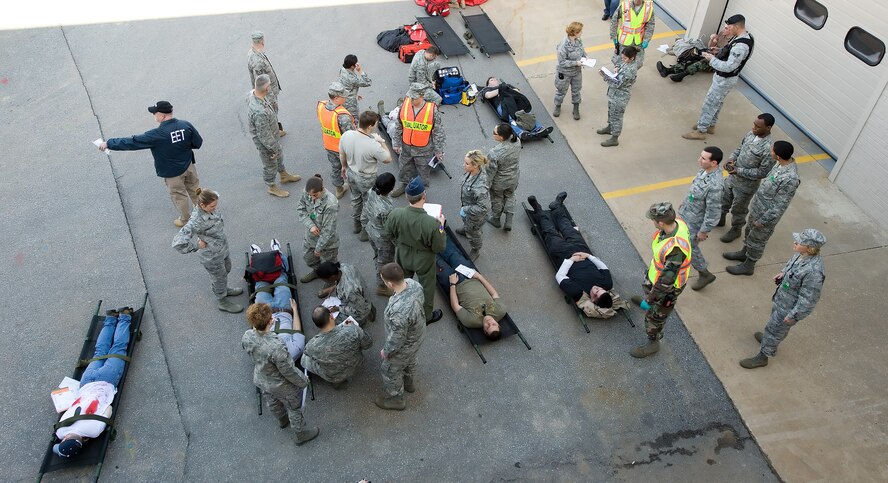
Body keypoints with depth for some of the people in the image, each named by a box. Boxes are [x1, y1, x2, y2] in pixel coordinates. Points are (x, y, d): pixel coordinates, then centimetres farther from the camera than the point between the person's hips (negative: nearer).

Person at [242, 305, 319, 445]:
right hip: (281, 386, -6)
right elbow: (288, 370, -28)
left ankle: (282, 420, 67)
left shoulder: (247, 337, -26)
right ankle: (301, 435, 48)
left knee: (273, 403, 36)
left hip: (260, 380, 6)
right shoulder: (276, 347, -45)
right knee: (294, 408, 23)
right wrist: (303, 381, -11)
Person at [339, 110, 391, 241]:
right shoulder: (373, 145, -36)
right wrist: (381, 142, -10)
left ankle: (357, 224, 53)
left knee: (355, 198, 30)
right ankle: (366, 231, 39)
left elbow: (342, 155, 0)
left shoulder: (346, 135, -19)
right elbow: (388, 159, -18)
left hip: (351, 173, 6)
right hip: (366, 179, -6)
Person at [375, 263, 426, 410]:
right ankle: (409, 383, 65)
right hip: (418, 334, 7)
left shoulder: (399, 311, -47)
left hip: (404, 345, -7)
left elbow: (397, 338, -30)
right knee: (409, 361, 36)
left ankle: (395, 399, 50)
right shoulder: (413, 283, -24)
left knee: (390, 371, 23)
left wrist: (386, 351, -10)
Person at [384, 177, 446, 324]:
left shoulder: (395, 214, -28)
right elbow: (439, 247, -22)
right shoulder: (432, 223, -39)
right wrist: (441, 225, -10)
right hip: (423, 261, -3)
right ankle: (427, 316, 50)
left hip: (402, 256, 4)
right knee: (426, 288, 25)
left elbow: (389, 234, -6)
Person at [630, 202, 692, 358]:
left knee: (655, 315, 15)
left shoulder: (675, 249, -46)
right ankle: (646, 300, 72)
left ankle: (652, 343, 40)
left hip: (668, 286, -8)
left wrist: (651, 300, -22)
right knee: (647, 286, 38)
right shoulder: (677, 222, -20)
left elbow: (666, 281, -35)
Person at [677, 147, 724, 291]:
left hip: (695, 222, -8)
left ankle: (705, 274, 31)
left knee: (690, 248, 10)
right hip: (686, 214, 8)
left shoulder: (715, 185, -36)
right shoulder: (705, 171, -10)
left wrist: (704, 231, -18)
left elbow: (713, 211, -27)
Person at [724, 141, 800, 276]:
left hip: (766, 214, -8)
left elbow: (780, 206, -28)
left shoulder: (790, 179, -36)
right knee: (750, 232, 28)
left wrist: (762, 221, -19)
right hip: (757, 206, 8)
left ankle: (748, 266, 35)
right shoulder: (783, 163, -10)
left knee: (757, 241, 14)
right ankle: (744, 253, 52)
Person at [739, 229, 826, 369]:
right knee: (780, 327, 32)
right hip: (781, 299, 8)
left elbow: (807, 299, -28)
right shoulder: (801, 255, -15)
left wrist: (793, 315, -19)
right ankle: (768, 340, 58)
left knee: (773, 329, 13)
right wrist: (783, 273, -1)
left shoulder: (813, 272, -38)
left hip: (788, 309, -8)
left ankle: (763, 356, 34)